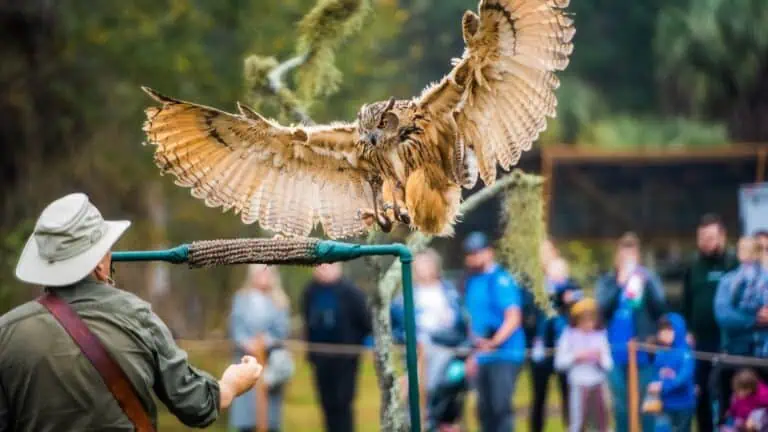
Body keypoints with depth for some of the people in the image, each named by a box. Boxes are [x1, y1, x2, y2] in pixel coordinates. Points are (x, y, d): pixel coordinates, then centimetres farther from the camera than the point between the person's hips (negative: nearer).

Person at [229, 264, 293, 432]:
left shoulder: (279, 301, 6)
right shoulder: (241, 299, 4)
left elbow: (282, 330, -1)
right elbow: (235, 328, -2)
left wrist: (267, 340, -19)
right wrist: (247, 344, -19)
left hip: (271, 360, 0)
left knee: (271, 414, 1)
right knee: (246, 407, -2)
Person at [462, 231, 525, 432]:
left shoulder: (501, 280, -10)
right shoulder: (472, 282, 15)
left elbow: (513, 318, -18)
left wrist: (494, 343, -31)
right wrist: (473, 354, 22)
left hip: (504, 355, -8)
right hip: (482, 358, 8)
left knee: (501, 406, -16)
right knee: (485, 410, 10)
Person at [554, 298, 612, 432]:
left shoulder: (600, 335, 5)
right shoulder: (570, 335, -3)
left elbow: (608, 364, 6)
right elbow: (559, 362, -5)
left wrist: (600, 358, -14)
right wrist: (576, 357, -16)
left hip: (598, 384, 3)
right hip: (579, 384, -3)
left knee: (603, 419, 7)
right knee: (577, 421, -4)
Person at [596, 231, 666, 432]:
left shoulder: (649, 278, 3)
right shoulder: (607, 281, 6)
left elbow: (659, 308, -7)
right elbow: (603, 308, -8)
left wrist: (646, 284, -18)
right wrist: (619, 285, -17)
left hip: (644, 350, -1)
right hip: (617, 352, 1)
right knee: (621, 405, 7)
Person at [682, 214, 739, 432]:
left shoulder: (734, 265, -5)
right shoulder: (694, 268, 12)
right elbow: (687, 304, 17)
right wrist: (688, 331, 8)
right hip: (700, 341, 5)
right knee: (701, 395, 7)